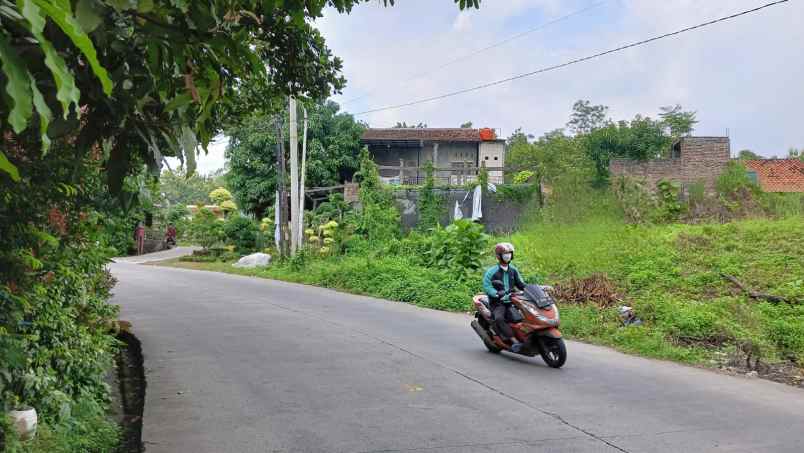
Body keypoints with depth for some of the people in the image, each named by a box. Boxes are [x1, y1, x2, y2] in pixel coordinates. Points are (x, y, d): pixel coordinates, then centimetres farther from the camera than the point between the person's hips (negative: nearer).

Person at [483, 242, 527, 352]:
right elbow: (487, 286, -14)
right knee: (499, 319, -34)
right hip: (498, 303, -5)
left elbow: (520, 284, 22)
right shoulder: (492, 271, -4)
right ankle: (514, 341, -42)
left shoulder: (513, 270, 16)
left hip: (511, 302, 6)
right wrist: (497, 294, -30)